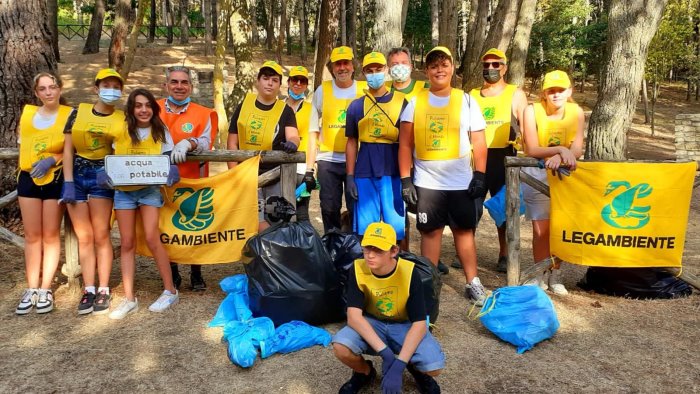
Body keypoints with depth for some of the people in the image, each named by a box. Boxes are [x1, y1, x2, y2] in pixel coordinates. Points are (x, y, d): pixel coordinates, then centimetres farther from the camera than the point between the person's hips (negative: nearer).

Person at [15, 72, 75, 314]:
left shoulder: (70, 115, -2)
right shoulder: (27, 112, 10)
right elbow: (22, 142, 19)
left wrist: (52, 160, -17)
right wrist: (29, 163, 4)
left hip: (55, 179, -3)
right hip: (28, 178, 4)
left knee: (51, 235, 2)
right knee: (32, 235, 6)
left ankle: (45, 289, 8)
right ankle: (31, 289, 12)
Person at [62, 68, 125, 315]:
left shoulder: (122, 119, 4)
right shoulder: (78, 112, 6)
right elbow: (68, 149, 4)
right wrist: (68, 183, -4)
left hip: (102, 176, -2)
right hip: (76, 175, 2)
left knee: (100, 235, 0)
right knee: (83, 236, 4)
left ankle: (103, 290, 7)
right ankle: (88, 290, 10)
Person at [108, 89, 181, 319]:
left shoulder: (160, 132, 1)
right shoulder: (121, 131, 1)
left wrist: (170, 173, -16)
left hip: (149, 189, -2)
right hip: (123, 190, 2)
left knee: (151, 238, -13)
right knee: (127, 243, 2)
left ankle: (170, 291, 1)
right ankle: (129, 299, 8)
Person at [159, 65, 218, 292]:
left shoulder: (202, 114, 0)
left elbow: (206, 143, -11)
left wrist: (189, 143, -32)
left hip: (193, 182, -1)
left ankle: (196, 275, 23)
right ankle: (172, 275, 24)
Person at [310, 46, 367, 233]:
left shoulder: (365, 90, 2)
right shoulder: (322, 90, 4)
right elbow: (313, 130, 5)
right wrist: (309, 165, 0)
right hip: (328, 160, 1)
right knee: (329, 208, 8)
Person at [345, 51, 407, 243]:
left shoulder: (401, 102, 5)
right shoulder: (357, 105, 9)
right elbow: (352, 142, 11)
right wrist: (350, 176, 5)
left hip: (393, 173, -1)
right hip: (364, 174, 1)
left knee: (397, 226, 0)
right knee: (365, 229, 5)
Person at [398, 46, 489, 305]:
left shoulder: (466, 101, 5)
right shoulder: (415, 103, 5)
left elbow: (478, 141, 4)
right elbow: (405, 144, 3)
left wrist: (479, 175, -5)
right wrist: (405, 179, -4)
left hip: (462, 182, 0)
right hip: (426, 183, 0)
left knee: (464, 229, 8)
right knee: (430, 231, 6)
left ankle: (473, 283, 18)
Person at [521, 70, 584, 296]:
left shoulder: (576, 112, -6)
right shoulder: (532, 110, -14)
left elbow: (577, 151, -10)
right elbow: (531, 150, -19)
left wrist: (559, 157, -30)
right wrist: (560, 150, -31)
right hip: (537, 175, -2)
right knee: (541, 229, -4)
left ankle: (555, 276, 21)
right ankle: (541, 276, 13)